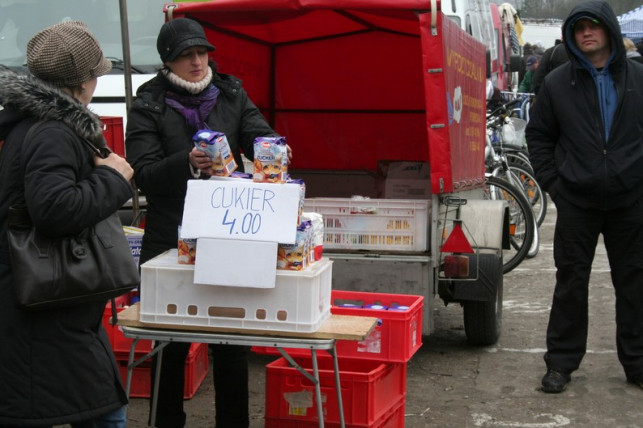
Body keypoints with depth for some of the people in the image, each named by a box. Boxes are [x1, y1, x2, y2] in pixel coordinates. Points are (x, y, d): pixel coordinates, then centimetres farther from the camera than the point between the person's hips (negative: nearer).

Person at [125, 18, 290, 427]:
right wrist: (188, 163, -27)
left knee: (233, 339, 6)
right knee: (171, 342, 8)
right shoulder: (148, 108, 1)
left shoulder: (231, 94, 11)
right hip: (171, 239, -2)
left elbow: (259, 135, -2)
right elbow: (145, 174, -9)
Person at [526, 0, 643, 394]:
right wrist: (551, 181, 1)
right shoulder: (558, 83, 2)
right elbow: (538, 135, 9)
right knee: (571, 282, 6)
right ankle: (561, 362, 16)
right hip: (577, 201, 0)